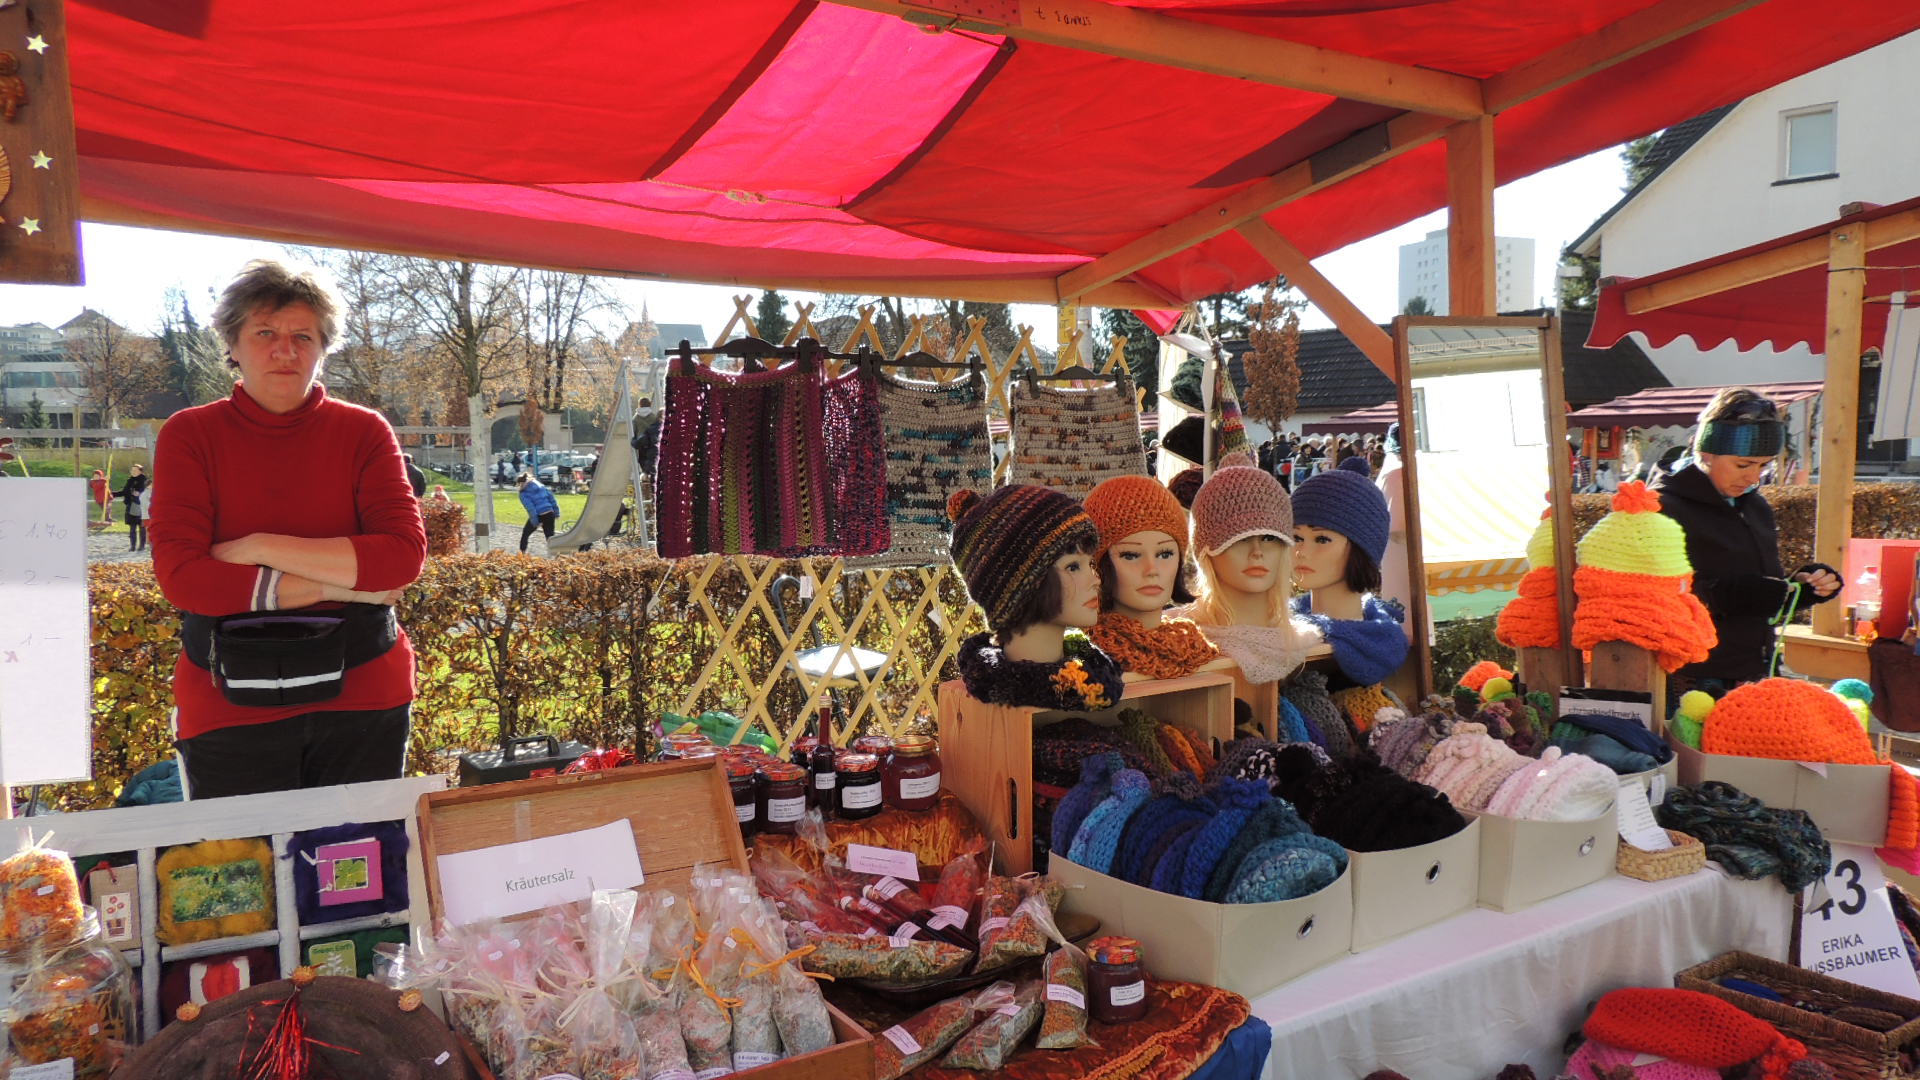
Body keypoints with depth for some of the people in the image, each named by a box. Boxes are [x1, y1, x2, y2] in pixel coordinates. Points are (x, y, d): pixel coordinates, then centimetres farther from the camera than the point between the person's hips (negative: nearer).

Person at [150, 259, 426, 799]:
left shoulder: (364, 431, 1)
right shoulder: (190, 435, 0)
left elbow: (406, 554, -11)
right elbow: (180, 576, -11)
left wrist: (259, 548, -15)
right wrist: (343, 583, -14)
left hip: (362, 694, 1)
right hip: (230, 705, -1)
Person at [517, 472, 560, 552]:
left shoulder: (524, 493, -4)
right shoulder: (540, 485, 13)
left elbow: (530, 508, -14)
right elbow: (551, 498, 11)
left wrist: (535, 522, -15)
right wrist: (556, 512, 14)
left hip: (537, 516, -4)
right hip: (550, 514, 4)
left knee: (525, 534, 19)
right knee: (550, 536, 9)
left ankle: (522, 553, 23)